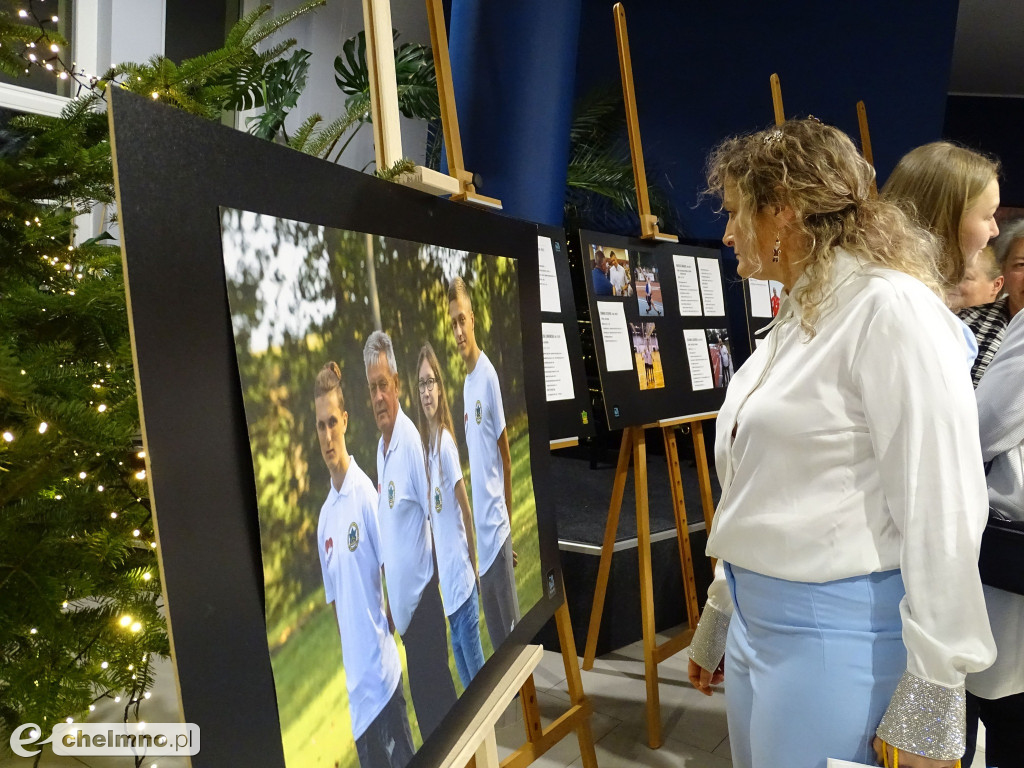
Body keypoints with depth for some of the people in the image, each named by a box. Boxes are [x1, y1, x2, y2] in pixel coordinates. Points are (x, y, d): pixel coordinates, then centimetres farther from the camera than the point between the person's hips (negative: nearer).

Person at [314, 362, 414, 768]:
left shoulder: (367, 493, -11)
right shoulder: (323, 517, 7)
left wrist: (389, 626, -11)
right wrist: (346, 662, 12)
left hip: (384, 672, -5)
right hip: (354, 682, 6)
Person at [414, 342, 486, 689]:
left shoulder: (447, 442, -15)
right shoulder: (425, 445, 8)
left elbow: (466, 507, -12)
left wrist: (474, 563, -6)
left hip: (462, 577, -8)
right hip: (447, 581, 8)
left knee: (477, 669, 4)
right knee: (463, 660, 18)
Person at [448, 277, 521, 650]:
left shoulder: (490, 375, -12)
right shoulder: (466, 382, 10)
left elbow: (506, 455, -9)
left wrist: (507, 524, -5)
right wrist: (473, 527, 16)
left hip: (497, 530, -7)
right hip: (479, 535, 7)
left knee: (512, 629, 3)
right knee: (495, 633, 16)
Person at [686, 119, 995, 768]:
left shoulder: (891, 308, -15)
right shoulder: (795, 323, 12)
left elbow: (942, 511, -18)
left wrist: (928, 708, -16)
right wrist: (718, 622, 21)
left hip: (840, 635, -8)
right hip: (757, 621, 8)